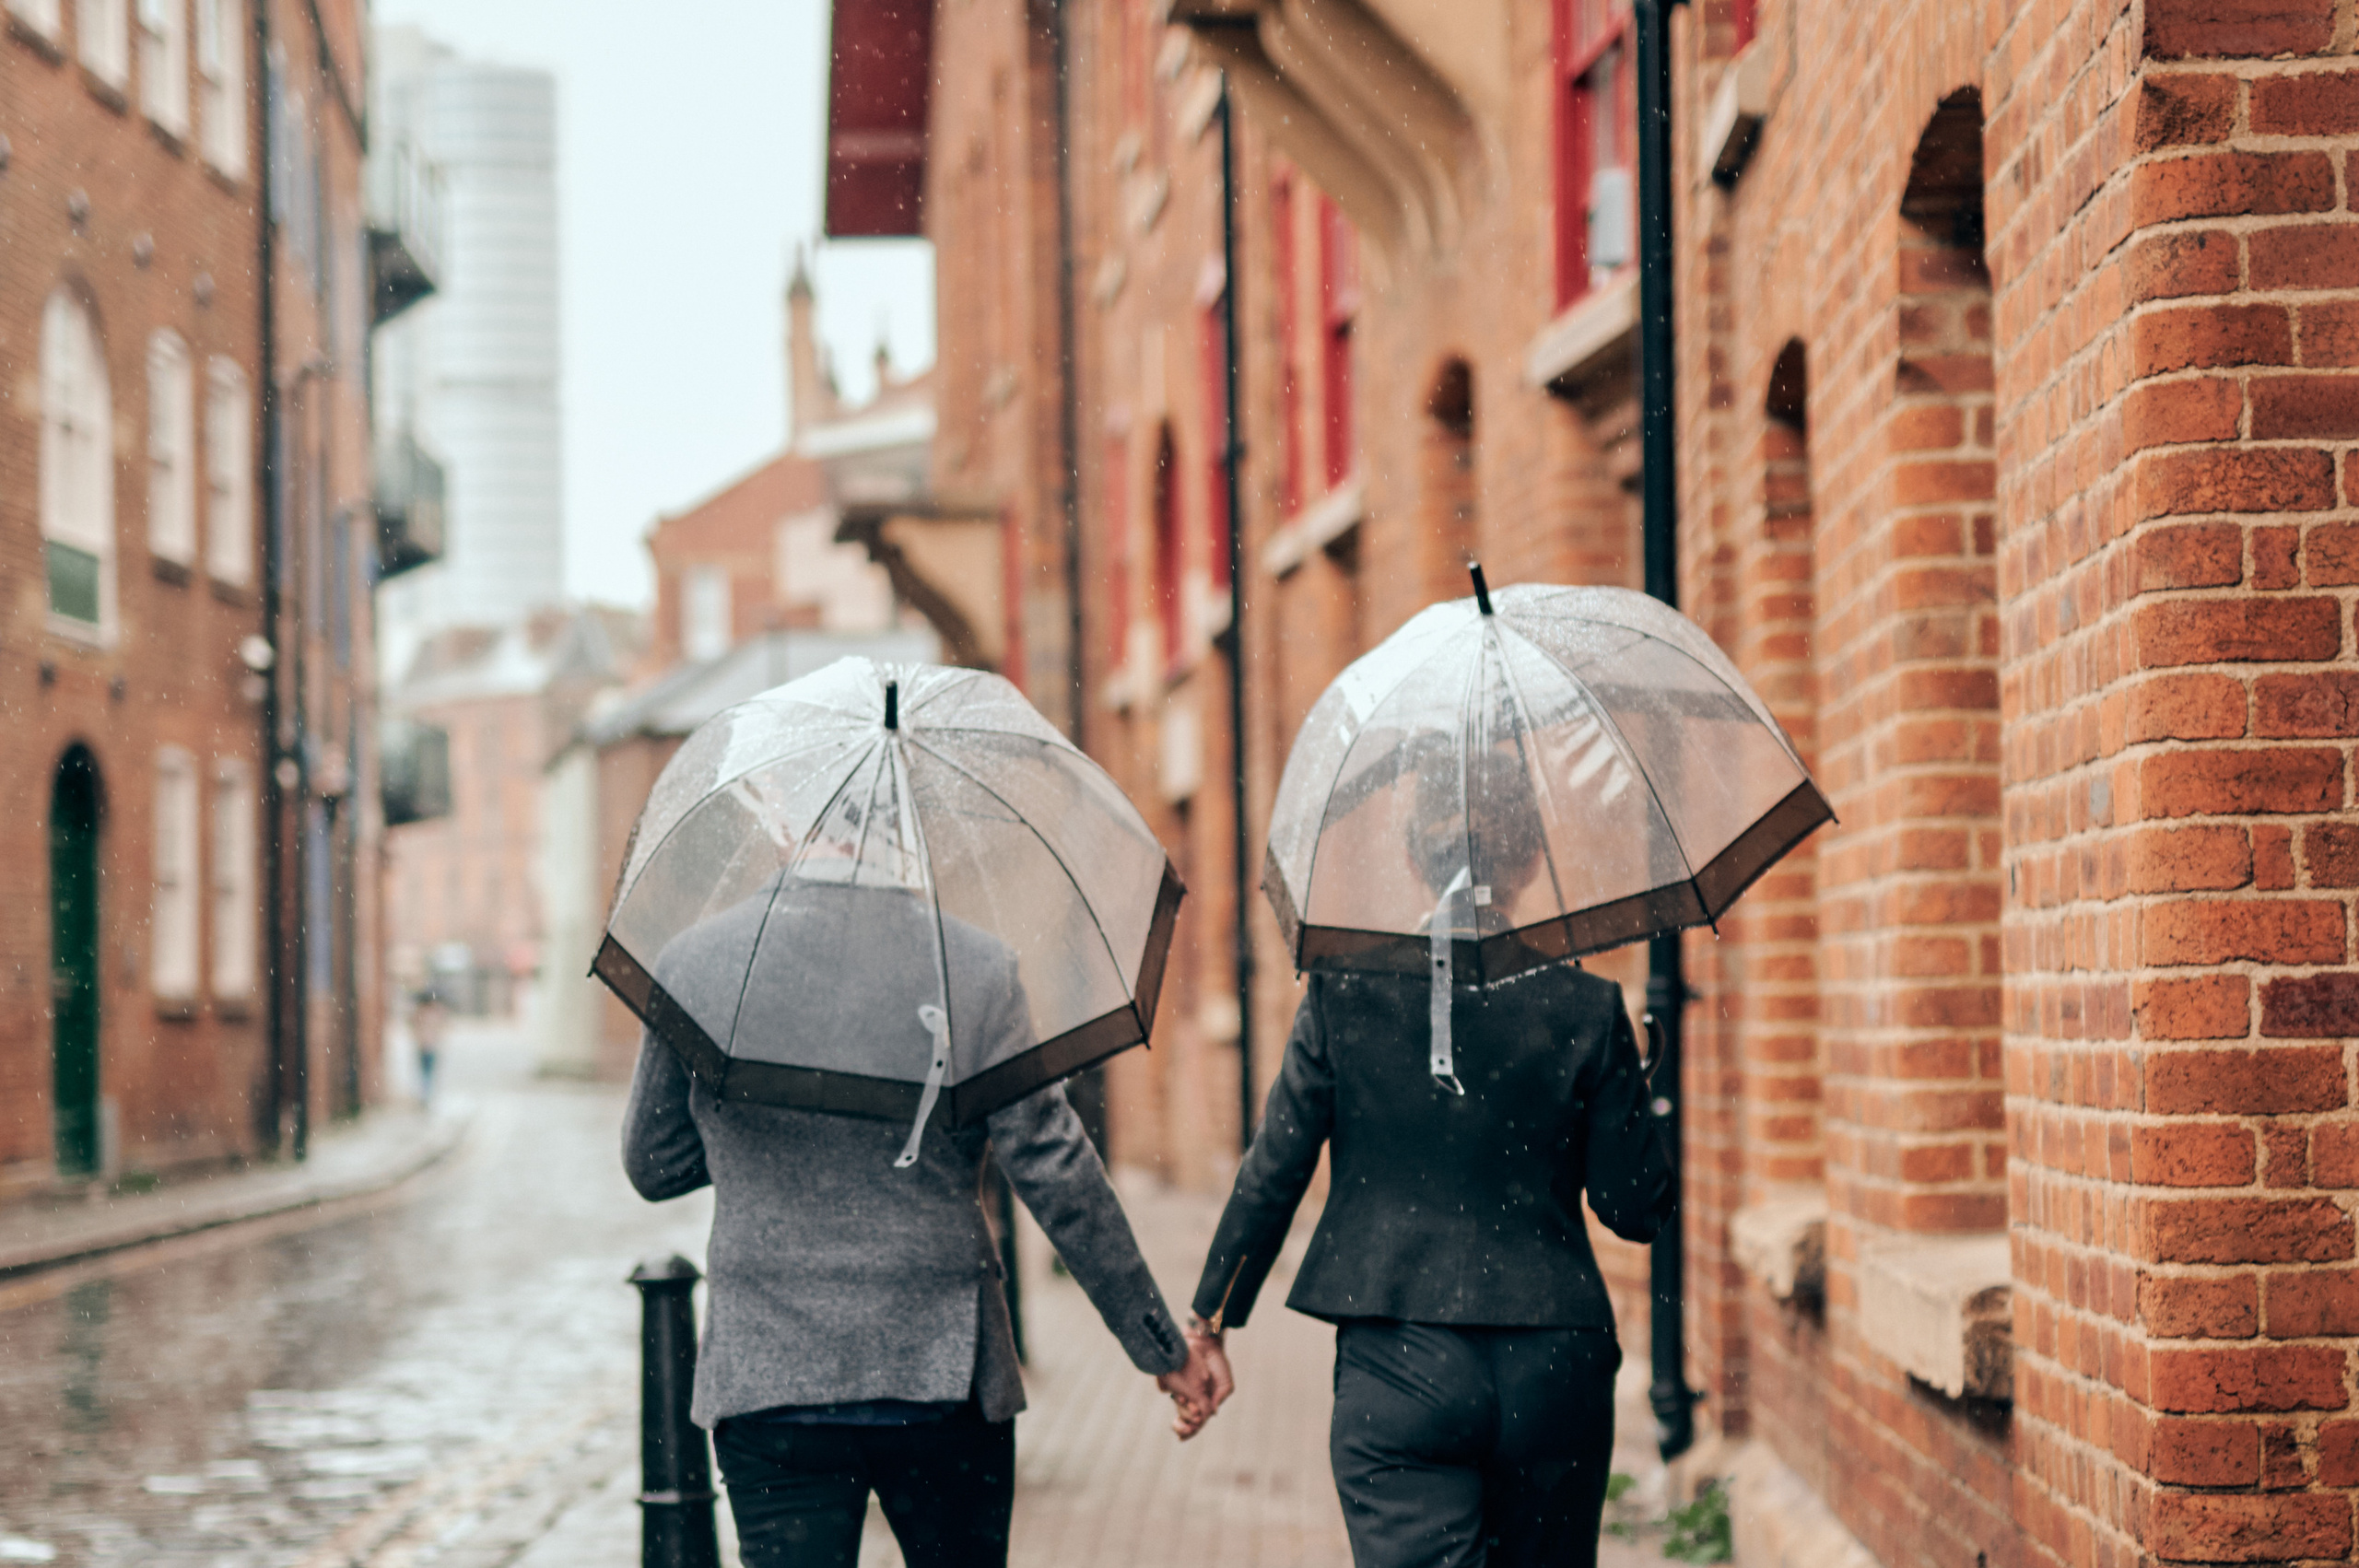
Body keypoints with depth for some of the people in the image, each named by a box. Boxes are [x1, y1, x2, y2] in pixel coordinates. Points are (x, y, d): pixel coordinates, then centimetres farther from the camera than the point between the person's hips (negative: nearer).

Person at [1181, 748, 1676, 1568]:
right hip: (1554, 1372, 1)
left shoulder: (1344, 998, -3)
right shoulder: (1586, 1009, -4)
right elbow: (1635, 1208, -1)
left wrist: (1211, 1318, 12)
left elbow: (1272, 1175, 0)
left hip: (1398, 1374, -1)